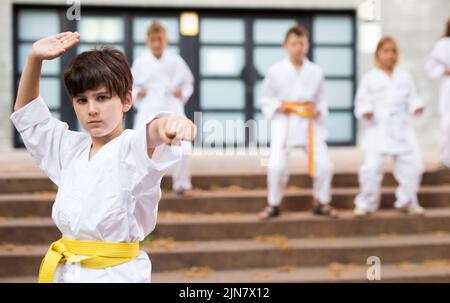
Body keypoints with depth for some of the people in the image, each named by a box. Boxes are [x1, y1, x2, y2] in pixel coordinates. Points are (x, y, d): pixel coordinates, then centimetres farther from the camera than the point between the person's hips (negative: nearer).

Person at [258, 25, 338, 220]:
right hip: (284, 122, -2)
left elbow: (320, 100, 12)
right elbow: (265, 98, 7)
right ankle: (273, 205, 10)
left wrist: (319, 111, -7)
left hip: (310, 123, 2)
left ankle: (321, 203, 21)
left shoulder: (316, 72, 3)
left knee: (324, 165, -3)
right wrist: (277, 107, -11)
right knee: (277, 166, -13)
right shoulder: (276, 71, -2)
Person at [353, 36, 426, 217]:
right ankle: (367, 203, 7)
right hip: (378, 129, -3)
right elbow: (362, 102, 2)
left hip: (402, 129, 4)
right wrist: (365, 112, -18)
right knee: (372, 167, -12)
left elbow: (411, 99, 12)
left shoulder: (404, 78, 10)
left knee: (412, 165, 4)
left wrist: (417, 107, -9)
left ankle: (407, 201, 24)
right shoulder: (370, 78, 1)